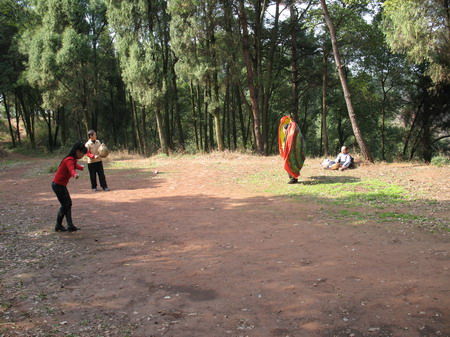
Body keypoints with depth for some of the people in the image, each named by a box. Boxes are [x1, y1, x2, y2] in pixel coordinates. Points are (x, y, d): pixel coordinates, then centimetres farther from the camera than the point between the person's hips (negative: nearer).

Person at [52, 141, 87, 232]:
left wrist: (82, 167, 57)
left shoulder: (73, 159, 9)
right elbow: (71, 169, -46)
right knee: (65, 205, -3)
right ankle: (58, 226, 12)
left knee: (68, 204, 10)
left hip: (61, 185, 10)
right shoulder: (69, 160, -22)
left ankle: (70, 226, 12)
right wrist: (75, 175, -68)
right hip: (58, 185, -10)